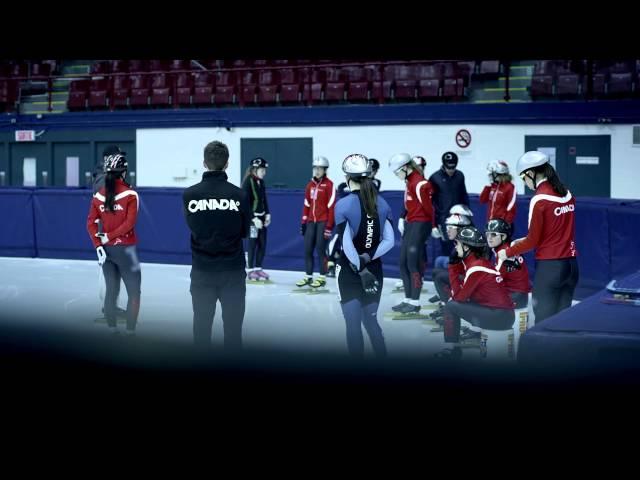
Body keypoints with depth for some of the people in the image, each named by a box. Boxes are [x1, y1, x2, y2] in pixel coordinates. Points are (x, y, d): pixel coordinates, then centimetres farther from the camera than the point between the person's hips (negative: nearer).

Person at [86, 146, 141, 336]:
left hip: (106, 249, 5)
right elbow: (129, 223, -17)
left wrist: (98, 245, -4)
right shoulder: (130, 194, -12)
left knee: (111, 290, 14)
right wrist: (109, 236, -10)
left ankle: (112, 329, 18)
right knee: (134, 292, 5)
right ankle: (130, 331, 1)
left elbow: (91, 223, -2)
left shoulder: (98, 195, 1)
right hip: (125, 249, -5)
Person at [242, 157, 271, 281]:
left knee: (262, 243, 7)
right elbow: (246, 203, -16)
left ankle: (258, 268, 17)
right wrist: (254, 219, -19)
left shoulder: (261, 182, 9)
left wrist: (267, 214, 7)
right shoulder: (248, 182, -14)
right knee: (253, 243, -4)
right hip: (251, 217, -7)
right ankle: (251, 270, 4)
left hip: (261, 217, 7)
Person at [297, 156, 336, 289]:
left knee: (320, 249, -5)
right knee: (307, 249, 5)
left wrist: (329, 225, -14)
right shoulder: (310, 184, 12)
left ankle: (322, 278, 4)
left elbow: (331, 206, -11)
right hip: (311, 221, 6)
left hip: (323, 222, -6)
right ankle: (308, 276, 14)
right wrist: (304, 222, 12)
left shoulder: (329, 185, -7)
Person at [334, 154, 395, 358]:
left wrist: (361, 270, -15)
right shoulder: (382, 204, 2)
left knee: (353, 324, 3)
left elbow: (347, 244, -18)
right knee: (371, 321, 17)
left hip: (349, 270, -4)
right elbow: (389, 240, -2)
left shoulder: (343, 205, -13)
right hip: (374, 269, 5)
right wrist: (368, 257, -9)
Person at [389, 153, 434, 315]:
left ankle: (415, 303, -1)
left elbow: (428, 206, -16)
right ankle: (408, 299, 17)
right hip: (411, 223, 10)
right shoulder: (410, 181, 12)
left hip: (420, 225, -10)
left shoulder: (419, 183, -18)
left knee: (413, 263, -7)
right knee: (404, 263, 11)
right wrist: (405, 219, 14)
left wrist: (435, 226, -12)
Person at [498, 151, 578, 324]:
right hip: (571, 264, 7)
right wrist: (525, 241, 18)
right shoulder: (567, 194, 6)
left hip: (550, 266, -7)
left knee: (544, 320, 1)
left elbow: (534, 240, -9)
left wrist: (508, 253, 5)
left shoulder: (539, 199, -14)